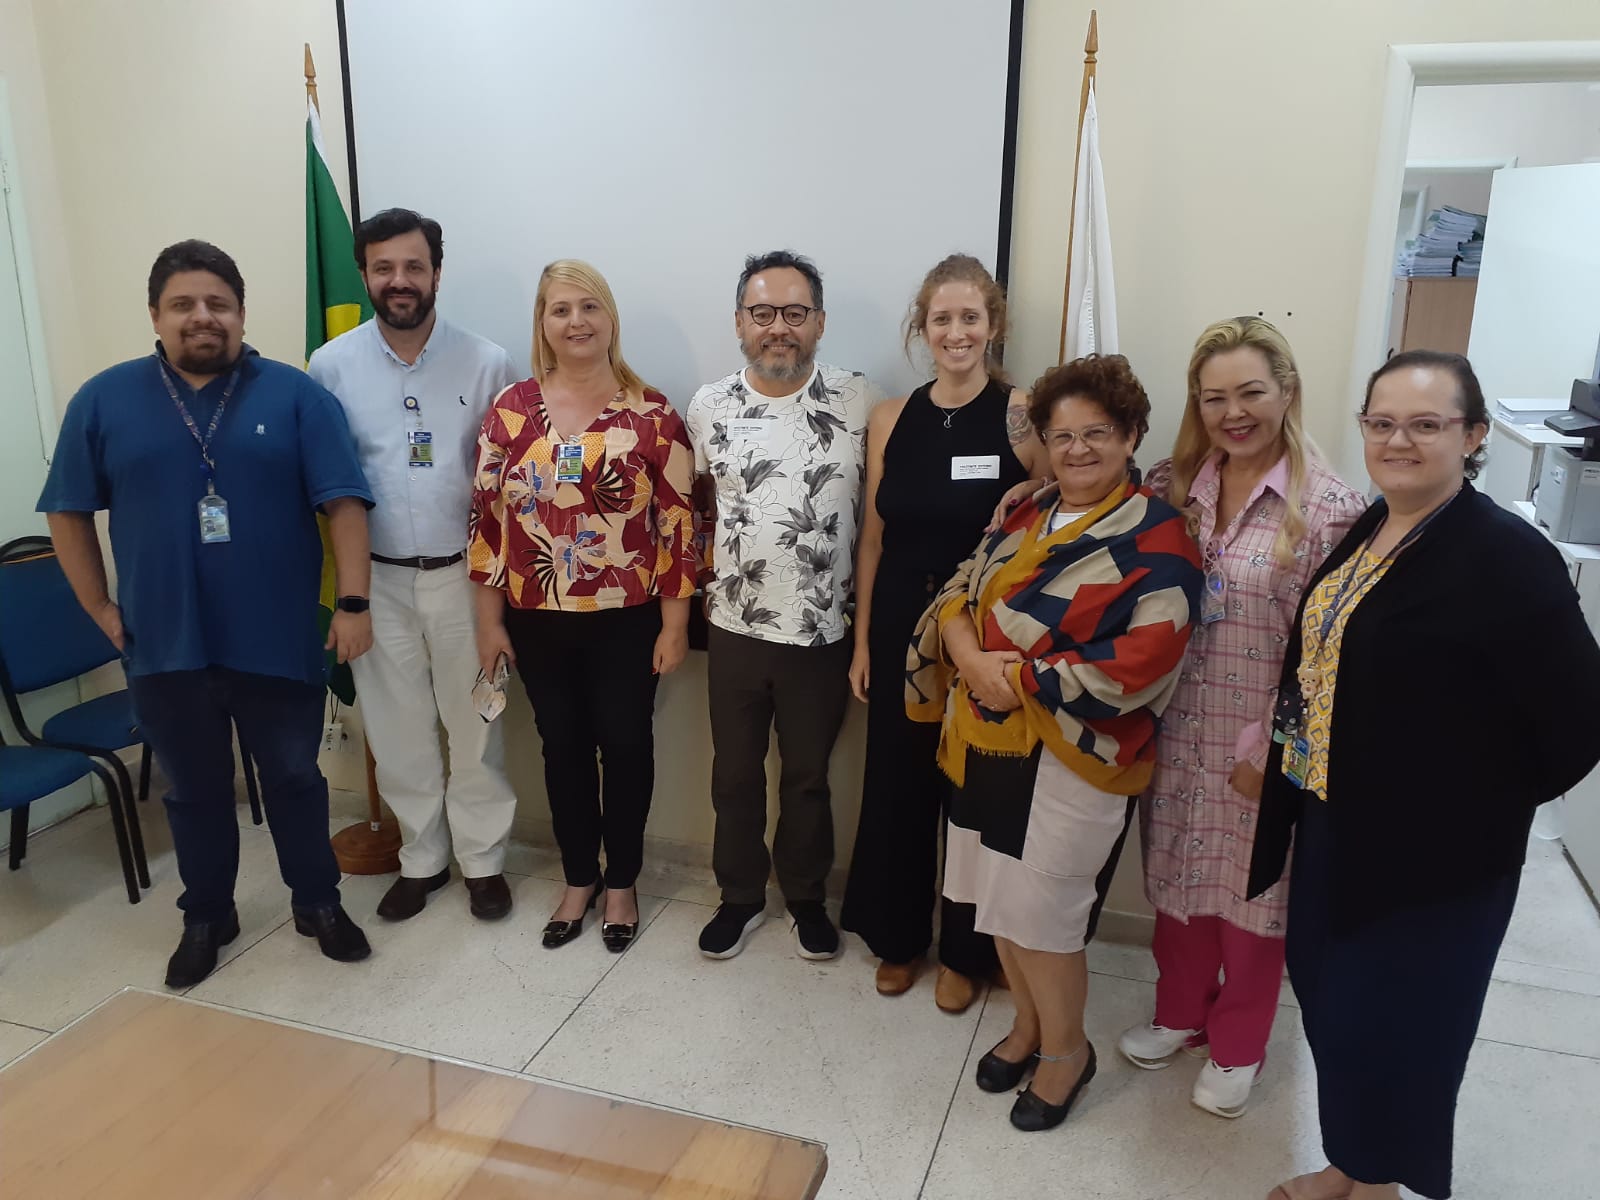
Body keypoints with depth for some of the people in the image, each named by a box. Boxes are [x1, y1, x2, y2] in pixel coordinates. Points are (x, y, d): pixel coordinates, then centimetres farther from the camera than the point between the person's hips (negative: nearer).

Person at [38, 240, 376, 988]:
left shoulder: (294, 394, -3)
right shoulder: (105, 400, 2)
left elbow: (344, 502, -7)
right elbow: (68, 513, 7)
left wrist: (353, 602, -13)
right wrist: (101, 609, 3)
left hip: (278, 641, -1)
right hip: (166, 646, 2)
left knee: (294, 778, 13)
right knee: (194, 790, 16)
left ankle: (318, 903, 31)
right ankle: (206, 917, 34)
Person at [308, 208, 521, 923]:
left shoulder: (486, 363, -3)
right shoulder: (331, 366, -1)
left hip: (463, 574, -1)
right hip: (375, 579, 1)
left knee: (475, 724, 8)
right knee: (398, 728, 11)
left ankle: (483, 859, 26)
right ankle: (422, 858, 30)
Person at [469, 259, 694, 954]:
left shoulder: (651, 414, -6)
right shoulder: (511, 409, -1)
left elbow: (678, 523, -5)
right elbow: (487, 516, 2)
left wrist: (674, 626, -6)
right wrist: (489, 620, 1)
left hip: (626, 621, -2)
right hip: (538, 621, 2)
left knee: (624, 746, 10)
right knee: (564, 747, 15)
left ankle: (621, 883, 30)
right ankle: (579, 879, 34)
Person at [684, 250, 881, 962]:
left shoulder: (860, 403, -7)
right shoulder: (708, 407, -1)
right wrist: (708, 572, 3)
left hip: (822, 631, -2)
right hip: (735, 627, 2)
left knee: (808, 777, 15)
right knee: (734, 773, 16)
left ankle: (807, 898, 36)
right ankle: (740, 896, 36)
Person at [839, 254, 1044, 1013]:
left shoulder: (1023, 415, -8)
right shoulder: (890, 419, 3)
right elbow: (874, 536, 7)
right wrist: (863, 638, 7)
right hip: (902, 630, 3)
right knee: (897, 787, 14)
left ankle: (966, 951, 32)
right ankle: (898, 936, 36)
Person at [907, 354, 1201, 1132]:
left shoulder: (1156, 539, -12)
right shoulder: (1024, 515, 9)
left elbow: (1142, 661, -21)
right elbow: (959, 594, 7)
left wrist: (1024, 679, -18)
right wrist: (972, 661, -14)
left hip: (1072, 756, -6)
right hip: (988, 741, 6)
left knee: (1039, 912, 3)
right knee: (1001, 898, 16)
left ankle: (1067, 1048, 30)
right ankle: (1029, 1024, 40)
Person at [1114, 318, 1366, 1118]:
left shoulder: (1328, 507, -13)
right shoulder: (1175, 487, 0)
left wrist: (1270, 746, -12)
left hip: (1264, 743, -3)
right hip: (1179, 729, 4)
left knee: (1252, 890, 14)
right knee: (1177, 878, 18)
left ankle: (1238, 1045, 36)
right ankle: (1181, 1011, 43)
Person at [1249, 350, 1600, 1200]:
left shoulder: (1506, 556, -20)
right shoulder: (1364, 532, 5)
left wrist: (1487, 804, -8)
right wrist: (1289, 770, 10)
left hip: (1432, 852, -8)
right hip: (1334, 822, 8)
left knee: (1390, 1025, 7)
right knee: (1330, 1003, 20)